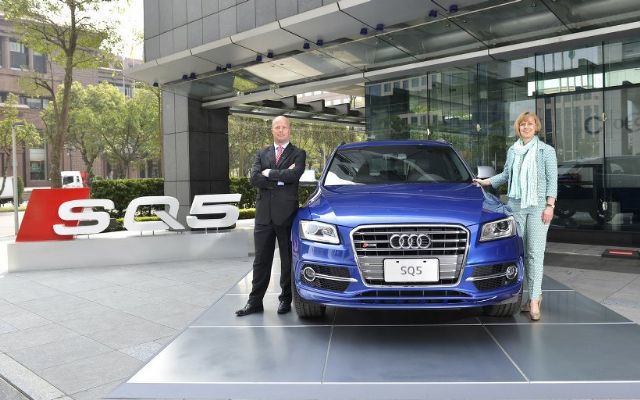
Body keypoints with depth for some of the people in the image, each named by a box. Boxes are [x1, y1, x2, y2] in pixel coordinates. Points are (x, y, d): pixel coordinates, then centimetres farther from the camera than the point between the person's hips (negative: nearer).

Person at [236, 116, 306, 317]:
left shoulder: (298, 154, 4)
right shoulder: (261, 154, 14)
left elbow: (294, 175, -17)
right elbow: (254, 179, -3)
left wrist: (268, 173, -8)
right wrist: (281, 178, -11)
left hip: (286, 213, -3)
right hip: (264, 213, 3)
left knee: (288, 259, 7)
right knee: (261, 260, 7)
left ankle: (285, 299, 19)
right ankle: (255, 302, 14)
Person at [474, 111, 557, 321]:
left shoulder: (546, 151, 1)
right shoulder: (512, 150, 12)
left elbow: (552, 180, -2)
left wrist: (550, 205, -9)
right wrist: (485, 182, 17)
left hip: (538, 206, -4)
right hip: (516, 205, 4)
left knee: (535, 253, -8)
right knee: (523, 252, 5)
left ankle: (534, 300, -5)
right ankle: (536, 294, 17)